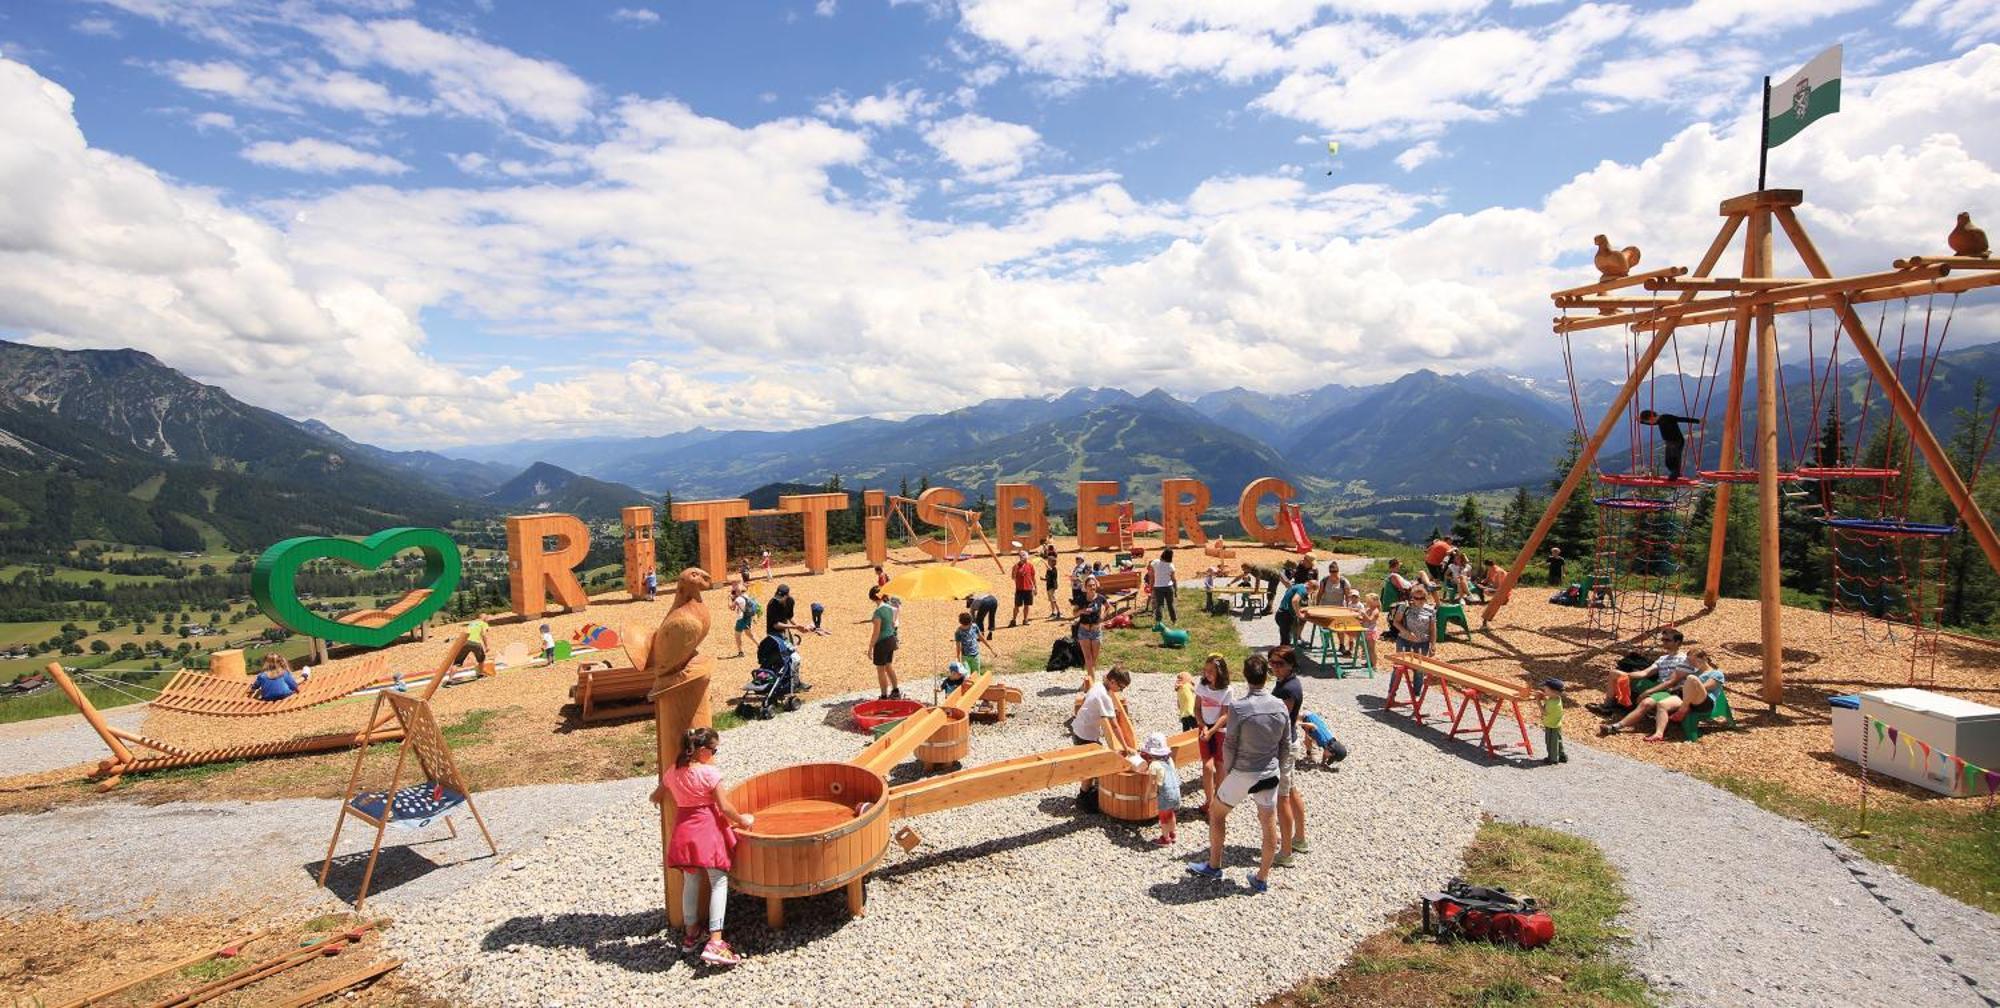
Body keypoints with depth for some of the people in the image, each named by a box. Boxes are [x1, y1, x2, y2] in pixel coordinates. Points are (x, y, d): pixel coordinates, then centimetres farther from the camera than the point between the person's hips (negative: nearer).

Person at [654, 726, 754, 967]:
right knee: (719, 883, -1)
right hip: (708, 830, -6)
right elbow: (724, 807, -11)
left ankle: (691, 935, 30)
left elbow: (655, 796, 22)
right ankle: (715, 942, -9)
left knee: (690, 882, 19)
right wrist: (742, 820, 5)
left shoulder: (673, 773, 5)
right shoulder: (710, 773, -13)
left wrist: (657, 797, 46)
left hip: (683, 832, 6)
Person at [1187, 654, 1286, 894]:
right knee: (1269, 824, 14)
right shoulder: (1279, 706, -6)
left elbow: (1229, 745, -13)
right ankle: (1262, 878, 24)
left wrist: (1226, 772, 2)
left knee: (1216, 812, 16)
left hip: (1243, 773, -4)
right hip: (1270, 773, 4)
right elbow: (1283, 742, 4)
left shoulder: (1238, 707, -20)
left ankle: (1214, 867, 26)